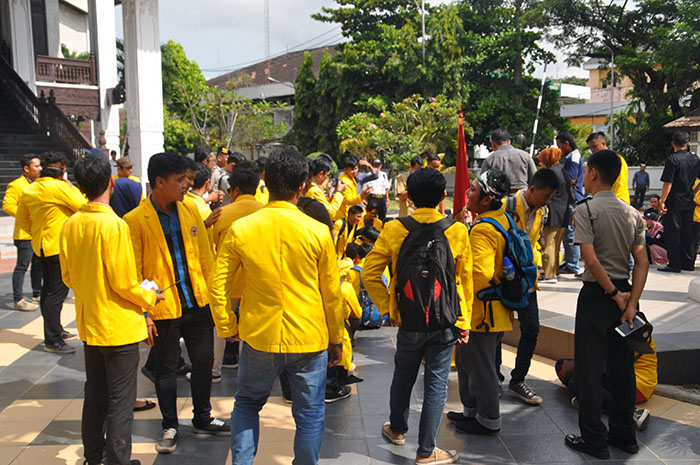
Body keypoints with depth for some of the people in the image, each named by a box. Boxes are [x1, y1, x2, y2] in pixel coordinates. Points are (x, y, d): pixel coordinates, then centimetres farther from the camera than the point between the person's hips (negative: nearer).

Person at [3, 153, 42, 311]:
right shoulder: (16, 185, -12)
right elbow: (7, 205, -20)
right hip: (25, 234, -9)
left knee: (38, 264, 16)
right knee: (22, 266, -5)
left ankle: (37, 295, 28)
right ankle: (18, 300, 1)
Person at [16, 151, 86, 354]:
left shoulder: (29, 190, 9)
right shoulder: (58, 187, -16)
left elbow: (22, 219, 17)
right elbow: (83, 205, -16)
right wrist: (70, 185, -3)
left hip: (42, 246, 9)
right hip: (59, 247, -9)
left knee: (48, 289, 17)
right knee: (57, 292, -6)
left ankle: (55, 330, 30)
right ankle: (52, 341, -3)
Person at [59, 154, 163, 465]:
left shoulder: (70, 226, -1)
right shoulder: (113, 225, -21)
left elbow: (68, 277, 8)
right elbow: (124, 283, -20)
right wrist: (149, 299, -3)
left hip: (89, 324, 7)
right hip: (119, 326, -7)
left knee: (95, 395, 20)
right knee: (121, 401, 5)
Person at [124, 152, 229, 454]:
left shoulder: (190, 211, 3)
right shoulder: (135, 220, -12)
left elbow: (205, 256, 8)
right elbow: (133, 272, -10)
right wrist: (142, 313, -12)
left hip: (198, 304, 5)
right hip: (163, 308, -4)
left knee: (203, 362, 15)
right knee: (166, 369, 12)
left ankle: (202, 419, 35)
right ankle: (169, 427, 30)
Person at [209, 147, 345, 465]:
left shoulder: (241, 229, -8)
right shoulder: (318, 232, -10)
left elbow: (219, 286, -4)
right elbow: (332, 294, -3)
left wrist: (227, 328, 11)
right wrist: (336, 340, 9)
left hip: (259, 338, 1)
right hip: (309, 342, -1)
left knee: (247, 404, 23)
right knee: (309, 413, 15)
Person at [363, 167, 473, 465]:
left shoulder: (394, 230, -8)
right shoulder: (457, 231, -7)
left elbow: (370, 273, -6)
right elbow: (465, 280, -2)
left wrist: (386, 308, 4)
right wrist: (464, 322, 7)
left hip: (409, 321, 1)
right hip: (445, 323, -1)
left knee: (403, 376, 20)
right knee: (436, 383, 8)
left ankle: (397, 429, 42)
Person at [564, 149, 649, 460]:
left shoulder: (586, 210, -13)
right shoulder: (632, 213, 6)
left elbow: (591, 261, -21)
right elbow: (642, 262, 1)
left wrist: (614, 294, -11)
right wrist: (631, 301, -3)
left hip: (596, 294, -6)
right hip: (625, 293, 7)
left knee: (589, 369, 3)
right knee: (622, 367, 15)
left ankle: (594, 440, 11)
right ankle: (624, 435, 25)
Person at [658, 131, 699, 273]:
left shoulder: (672, 160, -13)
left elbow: (668, 183, -16)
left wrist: (662, 202, -13)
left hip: (674, 203, -6)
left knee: (672, 233, -1)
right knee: (687, 232, 13)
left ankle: (674, 265, 1)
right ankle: (688, 263, 19)